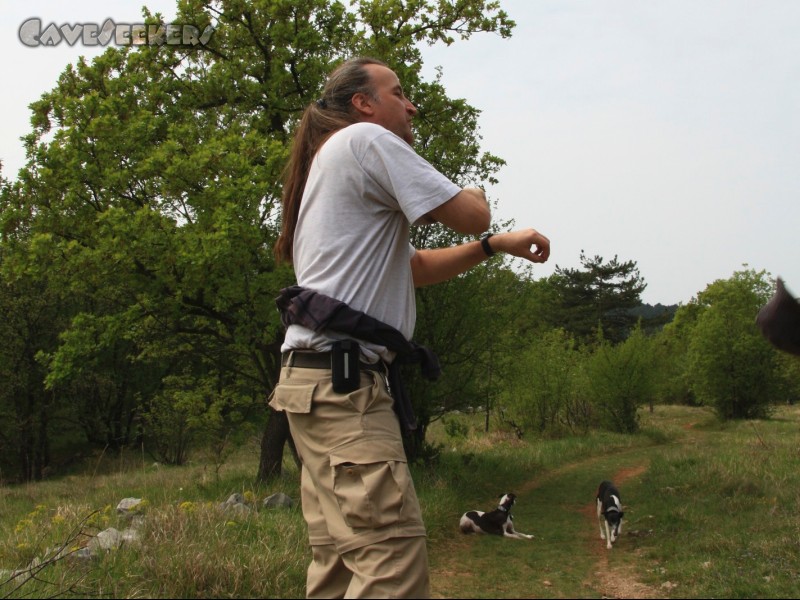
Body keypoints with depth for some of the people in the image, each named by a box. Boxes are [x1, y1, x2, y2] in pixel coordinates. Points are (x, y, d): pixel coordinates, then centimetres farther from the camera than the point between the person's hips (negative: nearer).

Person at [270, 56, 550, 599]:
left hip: (321, 381, 10)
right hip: (343, 378, -10)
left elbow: (413, 267, 26)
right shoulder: (367, 139, -2)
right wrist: (474, 197, 18)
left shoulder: (330, 160, 28)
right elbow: (470, 216, -6)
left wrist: (498, 245, 18)